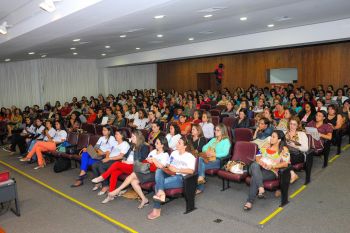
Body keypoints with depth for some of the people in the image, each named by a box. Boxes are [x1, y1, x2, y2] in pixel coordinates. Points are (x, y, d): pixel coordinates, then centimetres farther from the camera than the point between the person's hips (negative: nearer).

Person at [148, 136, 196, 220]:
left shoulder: (190, 157, -2)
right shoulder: (174, 153, 20)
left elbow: (191, 171, -17)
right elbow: (168, 164, 24)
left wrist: (177, 170, -20)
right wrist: (168, 167, -1)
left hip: (180, 178, -7)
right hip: (170, 174, 7)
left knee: (158, 184, -27)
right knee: (159, 170, -27)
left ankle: (156, 210, -20)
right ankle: (161, 192, -44)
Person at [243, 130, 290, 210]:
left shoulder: (284, 149, 6)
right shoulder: (266, 146, 20)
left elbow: (285, 164, -5)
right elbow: (257, 156, 17)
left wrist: (272, 166, -18)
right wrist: (259, 161, -6)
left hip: (271, 172, -4)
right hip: (258, 168, 4)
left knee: (255, 177, -34)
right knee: (254, 165, -35)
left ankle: (250, 201, -30)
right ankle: (261, 188, -41)